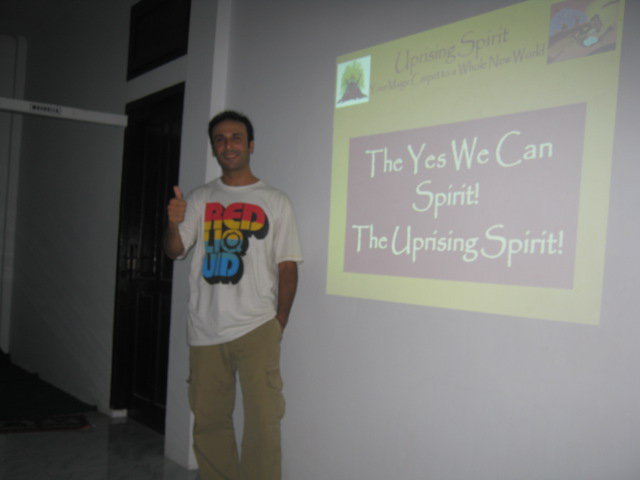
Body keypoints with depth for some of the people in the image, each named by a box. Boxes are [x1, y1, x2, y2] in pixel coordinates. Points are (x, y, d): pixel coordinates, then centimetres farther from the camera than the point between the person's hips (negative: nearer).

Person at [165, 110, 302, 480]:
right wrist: (173, 223, -18)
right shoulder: (199, 200, 11)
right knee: (209, 420, 11)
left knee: (263, 421, -7)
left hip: (256, 328, -3)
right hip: (205, 329, 3)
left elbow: (288, 266, 2)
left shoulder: (275, 202, 4)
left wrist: (280, 322, -4)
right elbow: (175, 251, 4)